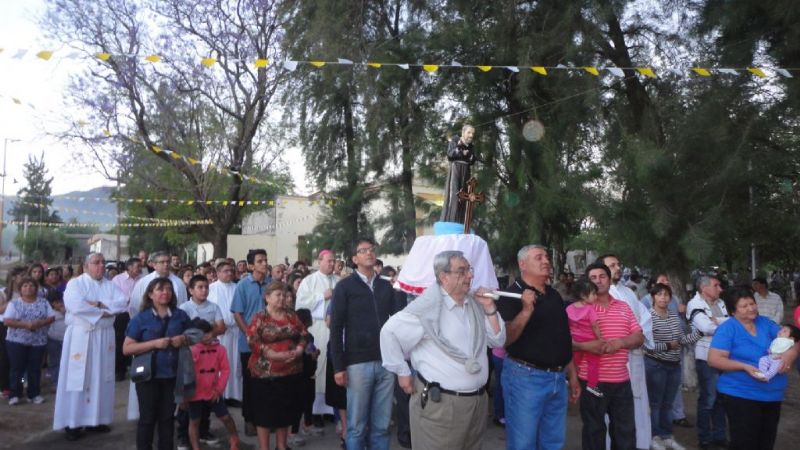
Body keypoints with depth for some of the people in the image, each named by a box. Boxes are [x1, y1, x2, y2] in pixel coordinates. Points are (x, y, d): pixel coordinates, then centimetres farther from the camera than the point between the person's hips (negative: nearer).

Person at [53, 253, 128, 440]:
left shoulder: (110, 285, 10)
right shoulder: (75, 283, -4)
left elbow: (123, 303, -4)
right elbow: (76, 305, -21)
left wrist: (99, 304, -16)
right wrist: (105, 310, -15)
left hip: (104, 337, 5)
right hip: (81, 336, -4)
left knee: (100, 377, 9)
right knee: (77, 378, 0)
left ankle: (96, 418, 19)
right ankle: (72, 422, 8)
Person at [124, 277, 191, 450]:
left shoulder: (181, 316, 4)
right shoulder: (140, 319, -4)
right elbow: (127, 348, -9)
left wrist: (183, 339, -8)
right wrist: (155, 343, -20)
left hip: (172, 374, 3)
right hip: (148, 375, -2)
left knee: (167, 417, 12)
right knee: (147, 417, 5)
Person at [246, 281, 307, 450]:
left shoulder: (291, 317, 10)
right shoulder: (259, 318, -4)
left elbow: (304, 335, 11)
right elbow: (252, 341, -15)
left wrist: (298, 351, -8)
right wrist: (274, 354, -21)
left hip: (291, 371, 5)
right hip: (265, 372, -4)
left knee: (286, 410, 12)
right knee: (265, 411, 2)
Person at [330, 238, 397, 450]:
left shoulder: (386, 287, 13)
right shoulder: (345, 287, 2)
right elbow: (336, 328, -2)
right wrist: (338, 366, -7)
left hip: (386, 362, 3)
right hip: (358, 363, -3)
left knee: (381, 425, 8)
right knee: (357, 426, 4)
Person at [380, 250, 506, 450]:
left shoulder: (476, 304, 7)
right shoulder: (429, 306, -14)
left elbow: (498, 341, 10)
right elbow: (389, 331, -11)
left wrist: (490, 308, -3)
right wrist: (402, 372, -8)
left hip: (478, 400, 7)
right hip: (440, 403, -6)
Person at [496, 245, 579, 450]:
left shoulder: (554, 295, 13)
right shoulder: (512, 295, -10)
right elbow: (504, 340, -20)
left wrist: (572, 375, 19)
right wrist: (526, 311, -29)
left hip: (558, 379, 7)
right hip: (525, 377, -7)